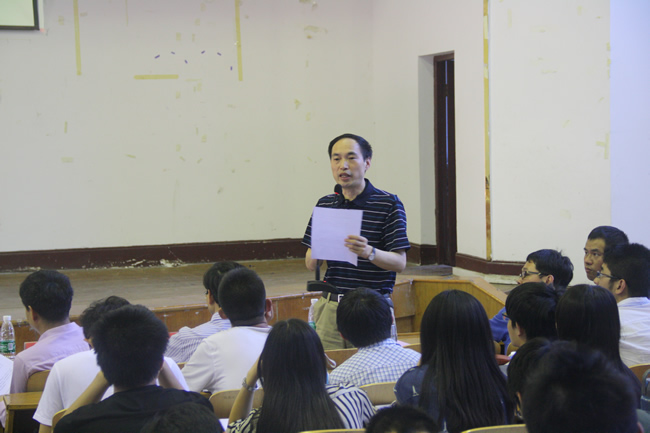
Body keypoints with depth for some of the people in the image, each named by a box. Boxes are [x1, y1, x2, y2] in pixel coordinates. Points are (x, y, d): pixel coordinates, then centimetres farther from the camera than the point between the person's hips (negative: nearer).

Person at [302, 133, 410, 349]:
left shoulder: (389, 204, -3)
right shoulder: (324, 204, 10)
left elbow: (400, 262, -6)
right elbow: (310, 264, 12)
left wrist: (369, 252, -25)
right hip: (330, 307, 3)